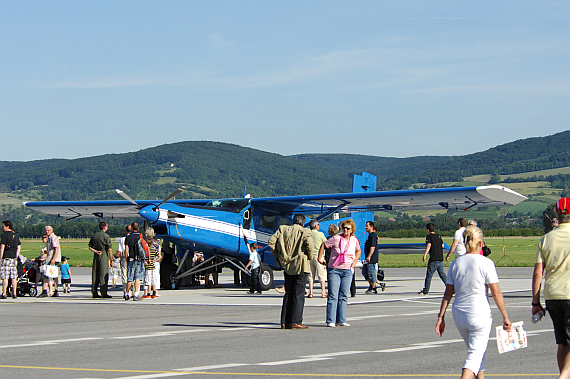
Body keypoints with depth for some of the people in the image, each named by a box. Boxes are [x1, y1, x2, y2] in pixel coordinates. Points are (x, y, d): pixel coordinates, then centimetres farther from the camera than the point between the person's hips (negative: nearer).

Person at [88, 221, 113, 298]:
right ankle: (104, 293, -6)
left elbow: (90, 247, 10)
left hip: (96, 257, 6)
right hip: (104, 257, -6)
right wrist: (111, 259, -6)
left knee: (95, 275, 8)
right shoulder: (106, 236, -8)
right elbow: (109, 249, -11)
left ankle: (94, 293, 9)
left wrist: (96, 251, 1)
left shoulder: (94, 235, 11)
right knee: (103, 275, -4)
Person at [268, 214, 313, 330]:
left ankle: (285, 322, 10)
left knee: (288, 294, 12)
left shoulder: (283, 229, 7)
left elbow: (271, 241, 2)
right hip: (300, 266, -5)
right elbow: (309, 243, -22)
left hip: (287, 266, 5)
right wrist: (310, 257, -6)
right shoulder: (304, 232, -6)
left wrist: (278, 255, 10)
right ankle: (295, 322, -5)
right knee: (298, 294, -1)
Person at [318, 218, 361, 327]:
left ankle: (341, 320, 10)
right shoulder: (336, 238, -8)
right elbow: (323, 245, 3)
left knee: (343, 297, 5)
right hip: (334, 270, -4)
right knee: (333, 296, -6)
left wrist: (353, 264, 12)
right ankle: (330, 321, -5)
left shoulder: (354, 240, 3)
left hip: (347, 271, 4)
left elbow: (358, 251, 22)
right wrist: (320, 258, 0)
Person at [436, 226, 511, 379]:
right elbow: (496, 293, -9)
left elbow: (448, 293, 4)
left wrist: (441, 317, 8)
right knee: (475, 355, -4)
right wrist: (505, 317, -3)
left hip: (459, 314, 5)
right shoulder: (485, 263, -9)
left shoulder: (455, 263, 4)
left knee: (477, 353, 22)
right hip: (480, 314, -5)